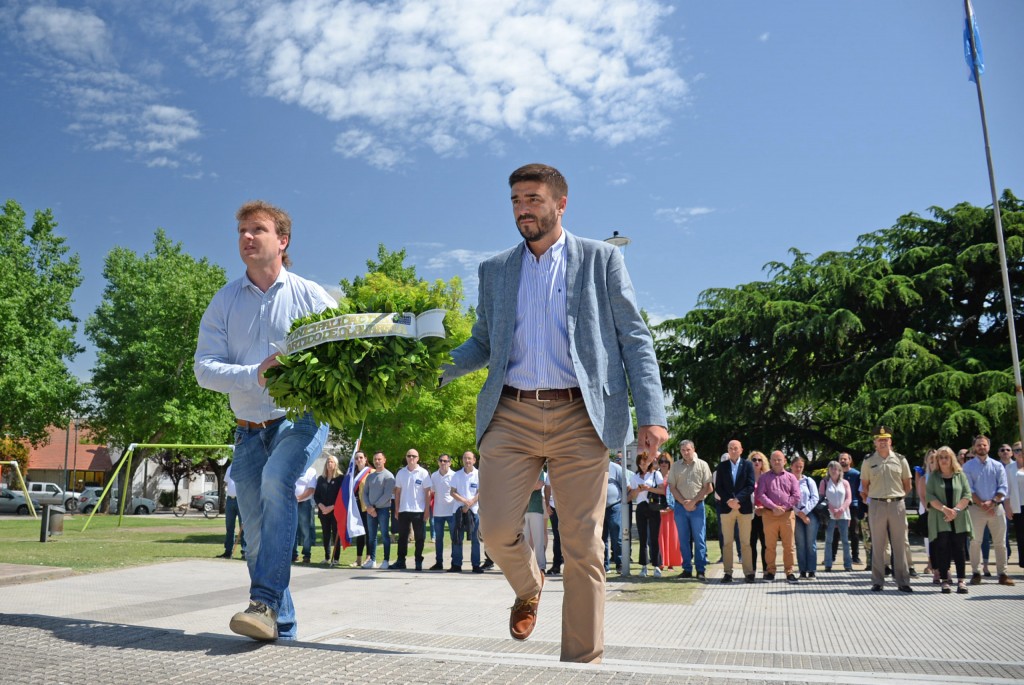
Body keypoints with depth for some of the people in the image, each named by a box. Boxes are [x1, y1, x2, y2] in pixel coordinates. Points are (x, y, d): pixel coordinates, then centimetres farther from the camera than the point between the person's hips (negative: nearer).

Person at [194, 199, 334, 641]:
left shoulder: (310, 296, 0)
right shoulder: (224, 302, 6)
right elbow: (204, 367, -5)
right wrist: (254, 376, -23)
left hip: (301, 419, -4)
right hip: (250, 429, 4)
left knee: (276, 480, -32)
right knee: (257, 533, 5)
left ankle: (265, 602, -30)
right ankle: (281, 624, 19)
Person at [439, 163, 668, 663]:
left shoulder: (601, 260, 7)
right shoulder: (494, 271, 16)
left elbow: (634, 338, 4)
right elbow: (482, 344, 18)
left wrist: (652, 414, -7)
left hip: (580, 416, -2)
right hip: (511, 415, 3)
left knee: (583, 546, 0)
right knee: (496, 528, -5)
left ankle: (583, 663, 15)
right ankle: (528, 589, 30)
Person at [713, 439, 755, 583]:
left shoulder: (748, 465, 5)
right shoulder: (722, 466, 9)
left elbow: (750, 486, -3)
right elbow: (718, 487, 4)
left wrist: (737, 499, -14)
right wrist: (728, 500, -12)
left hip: (744, 507, -1)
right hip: (726, 507, 1)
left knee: (746, 542, 1)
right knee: (727, 542, 3)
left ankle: (748, 572, 5)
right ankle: (727, 572, 6)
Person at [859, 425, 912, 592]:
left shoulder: (900, 460, 5)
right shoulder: (868, 461, 3)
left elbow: (907, 485, 11)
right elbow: (864, 486, 12)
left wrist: (897, 496, 7)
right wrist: (873, 497, 6)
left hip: (897, 505, 1)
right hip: (877, 505, 0)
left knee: (900, 545, 4)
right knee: (877, 545, 4)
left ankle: (902, 581, 10)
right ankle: (877, 582, 9)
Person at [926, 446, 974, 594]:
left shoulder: (960, 475, 9)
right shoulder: (933, 476, 8)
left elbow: (967, 495, 2)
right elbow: (929, 496, -2)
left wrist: (956, 510, -11)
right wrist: (944, 509, -15)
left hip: (959, 519, 1)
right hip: (940, 520, -1)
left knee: (958, 549, 1)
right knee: (942, 549, -2)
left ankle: (961, 581, 4)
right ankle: (944, 580, 2)